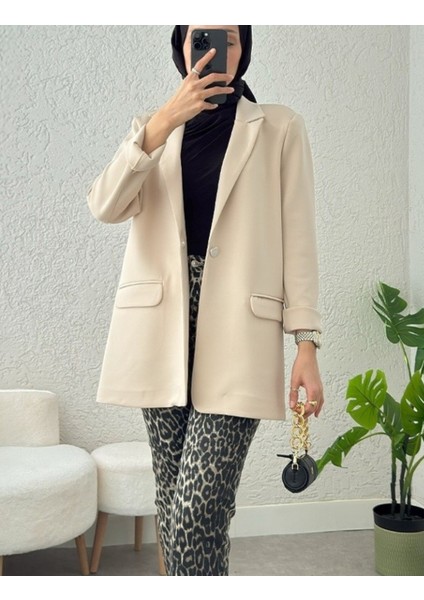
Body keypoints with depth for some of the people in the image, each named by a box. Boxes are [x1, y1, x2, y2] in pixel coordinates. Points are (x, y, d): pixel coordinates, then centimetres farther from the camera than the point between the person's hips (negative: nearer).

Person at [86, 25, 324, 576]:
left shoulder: (280, 127, 9)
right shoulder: (153, 127, 17)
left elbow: (298, 239, 2)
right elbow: (105, 206, -2)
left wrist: (306, 344, -6)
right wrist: (164, 121, -12)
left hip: (236, 337, -3)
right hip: (160, 335, 3)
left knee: (195, 515, -12)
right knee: (173, 505, 9)